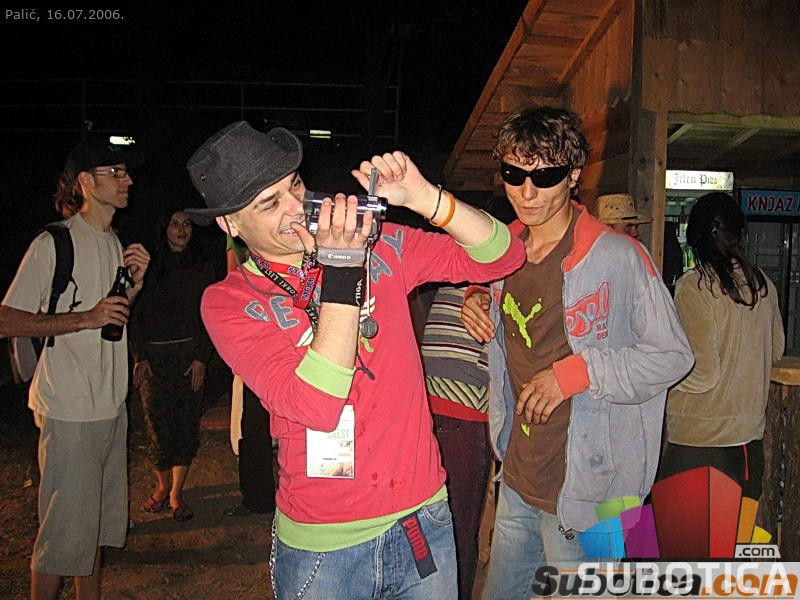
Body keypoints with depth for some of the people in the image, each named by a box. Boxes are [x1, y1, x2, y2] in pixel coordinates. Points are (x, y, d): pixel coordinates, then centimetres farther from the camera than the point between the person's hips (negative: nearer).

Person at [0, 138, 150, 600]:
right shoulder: (53, 243, -11)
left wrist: (135, 286, 2)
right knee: (66, 527, 2)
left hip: (111, 404, 8)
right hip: (69, 410, -8)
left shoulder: (116, 243, 12)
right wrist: (86, 318, -21)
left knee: (100, 517, 18)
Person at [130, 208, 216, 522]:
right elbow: (135, 315, 4)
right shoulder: (148, 266, 6)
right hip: (154, 355, -1)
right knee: (158, 424, -1)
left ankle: (176, 493, 12)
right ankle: (162, 485, 21)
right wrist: (139, 357, -4)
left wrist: (202, 357, -4)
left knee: (187, 423, 0)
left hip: (190, 353, 1)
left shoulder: (202, 269, 9)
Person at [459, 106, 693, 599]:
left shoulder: (617, 257, -17)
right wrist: (479, 300, 1)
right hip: (517, 480, 7)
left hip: (582, 489, -6)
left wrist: (579, 371, -22)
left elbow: (673, 356, -12)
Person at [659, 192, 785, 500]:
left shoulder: (694, 287, -17)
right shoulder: (763, 283, 2)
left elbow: (702, 374, -18)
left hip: (699, 443, -6)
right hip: (751, 436, 7)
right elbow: (775, 350, 16)